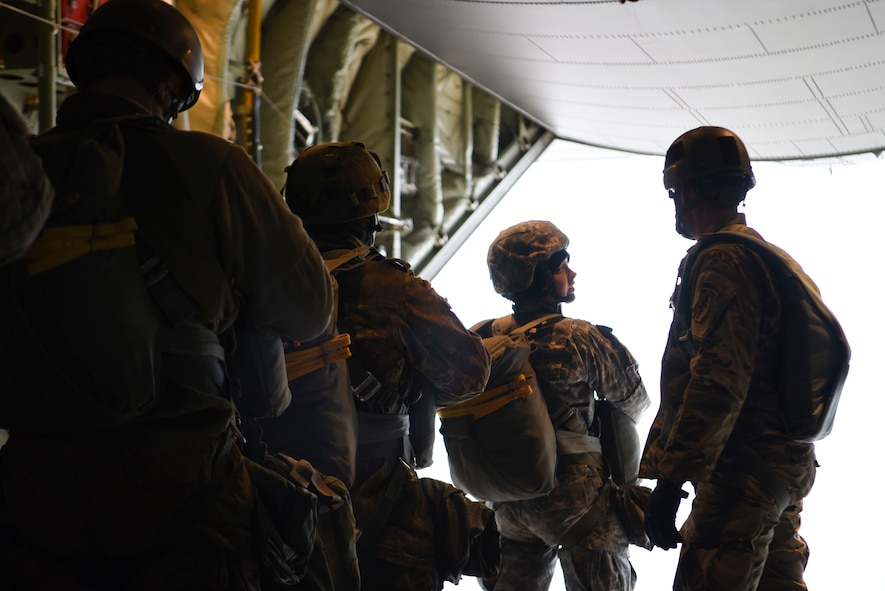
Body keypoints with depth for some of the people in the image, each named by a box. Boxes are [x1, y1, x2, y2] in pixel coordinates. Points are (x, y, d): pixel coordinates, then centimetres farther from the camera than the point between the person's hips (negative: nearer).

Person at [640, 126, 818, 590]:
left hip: (743, 474, -10)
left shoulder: (722, 261, -15)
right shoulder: (765, 254, 18)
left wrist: (670, 479, -24)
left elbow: (718, 383, -25)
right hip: (787, 465, 10)